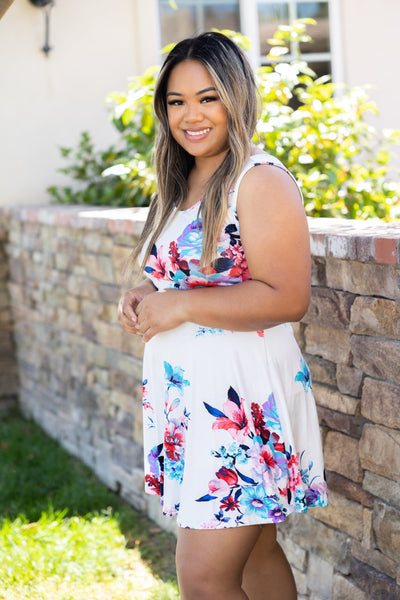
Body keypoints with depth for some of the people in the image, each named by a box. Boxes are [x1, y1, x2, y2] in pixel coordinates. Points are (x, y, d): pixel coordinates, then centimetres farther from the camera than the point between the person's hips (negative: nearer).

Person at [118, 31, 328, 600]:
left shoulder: (261, 181, -13)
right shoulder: (182, 182, 15)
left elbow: (287, 298, -21)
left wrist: (182, 305, -19)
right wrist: (145, 295, 5)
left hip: (241, 398, -8)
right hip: (183, 392, 9)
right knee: (251, 551, 17)